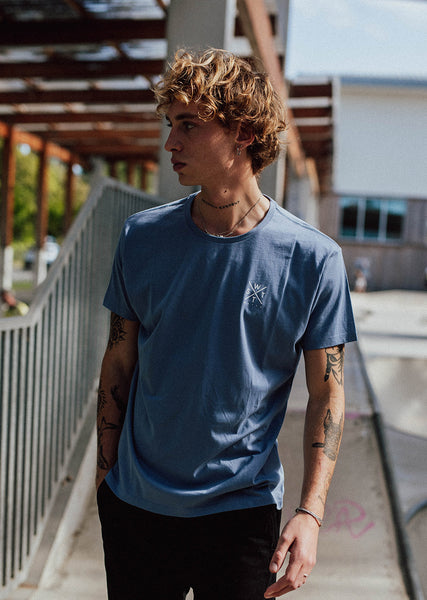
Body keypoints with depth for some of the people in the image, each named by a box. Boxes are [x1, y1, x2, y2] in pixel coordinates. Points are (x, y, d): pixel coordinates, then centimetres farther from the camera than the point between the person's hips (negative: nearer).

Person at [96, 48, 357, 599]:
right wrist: (105, 472, 6)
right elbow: (119, 362, 4)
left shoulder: (313, 258, -11)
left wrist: (310, 513, -11)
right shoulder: (142, 237, -4)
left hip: (241, 511, -2)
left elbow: (327, 394, -6)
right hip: (133, 506, 2)